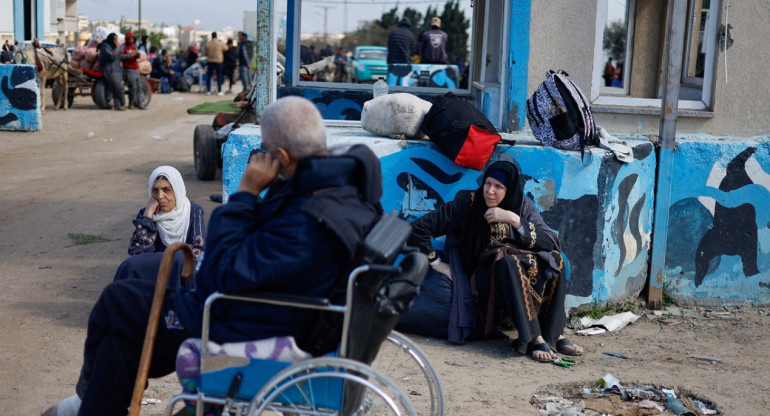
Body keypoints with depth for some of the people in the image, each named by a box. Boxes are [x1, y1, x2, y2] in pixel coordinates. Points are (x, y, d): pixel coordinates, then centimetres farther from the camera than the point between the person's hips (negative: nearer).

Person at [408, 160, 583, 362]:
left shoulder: (522, 206, 2)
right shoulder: (467, 202, -7)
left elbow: (553, 243, -11)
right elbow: (418, 228, -9)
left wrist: (515, 220, -18)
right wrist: (437, 264, -6)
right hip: (482, 277, -4)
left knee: (554, 260, -22)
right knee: (509, 263, -35)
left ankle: (554, 333, -21)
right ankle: (534, 339, -36)